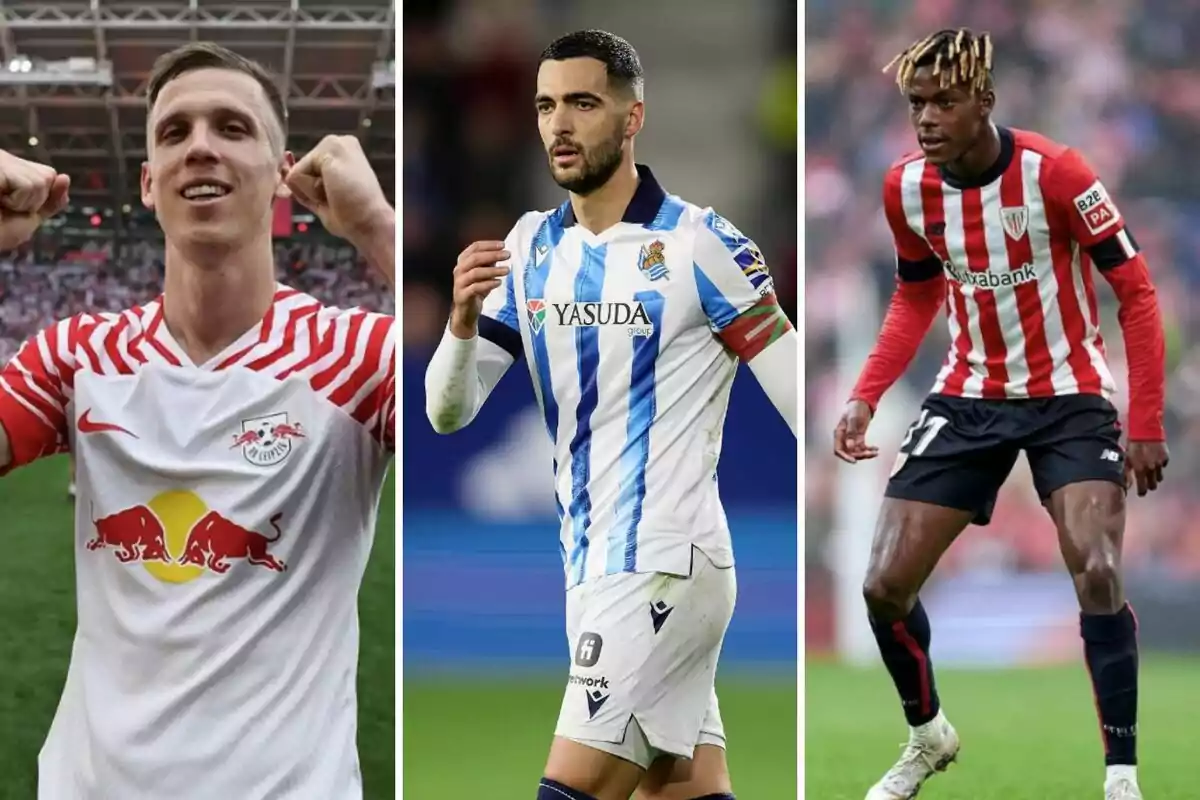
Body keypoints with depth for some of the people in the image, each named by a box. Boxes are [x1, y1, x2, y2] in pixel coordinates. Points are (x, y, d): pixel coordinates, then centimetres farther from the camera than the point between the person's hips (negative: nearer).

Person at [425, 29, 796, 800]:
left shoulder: (701, 245, -11)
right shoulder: (531, 248, 8)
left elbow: (800, 391, -8)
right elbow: (449, 411, 5)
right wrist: (464, 320, -16)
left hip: (666, 569, -7)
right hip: (595, 567, 7)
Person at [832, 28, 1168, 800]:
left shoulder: (1055, 172, -22)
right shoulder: (906, 187, -7)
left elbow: (1136, 292, -15)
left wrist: (1146, 427, -18)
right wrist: (865, 397, -2)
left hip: (1068, 396, -4)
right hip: (968, 398, 5)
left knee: (1098, 574, -24)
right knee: (886, 586, -1)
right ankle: (929, 736, 27)